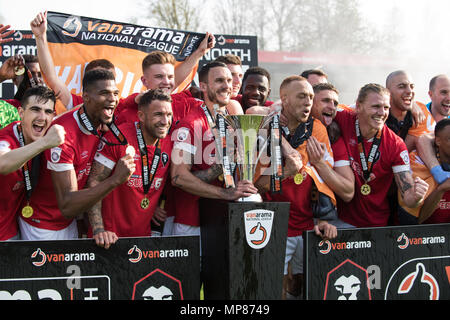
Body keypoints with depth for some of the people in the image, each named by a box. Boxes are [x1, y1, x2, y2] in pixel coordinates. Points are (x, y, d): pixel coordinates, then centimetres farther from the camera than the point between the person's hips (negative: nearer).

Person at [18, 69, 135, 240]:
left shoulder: (103, 124, -6)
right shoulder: (63, 134, -30)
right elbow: (67, 206, -32)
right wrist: (115, 180, -40)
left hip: (69, 222, 7)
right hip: (41, 228, -7)